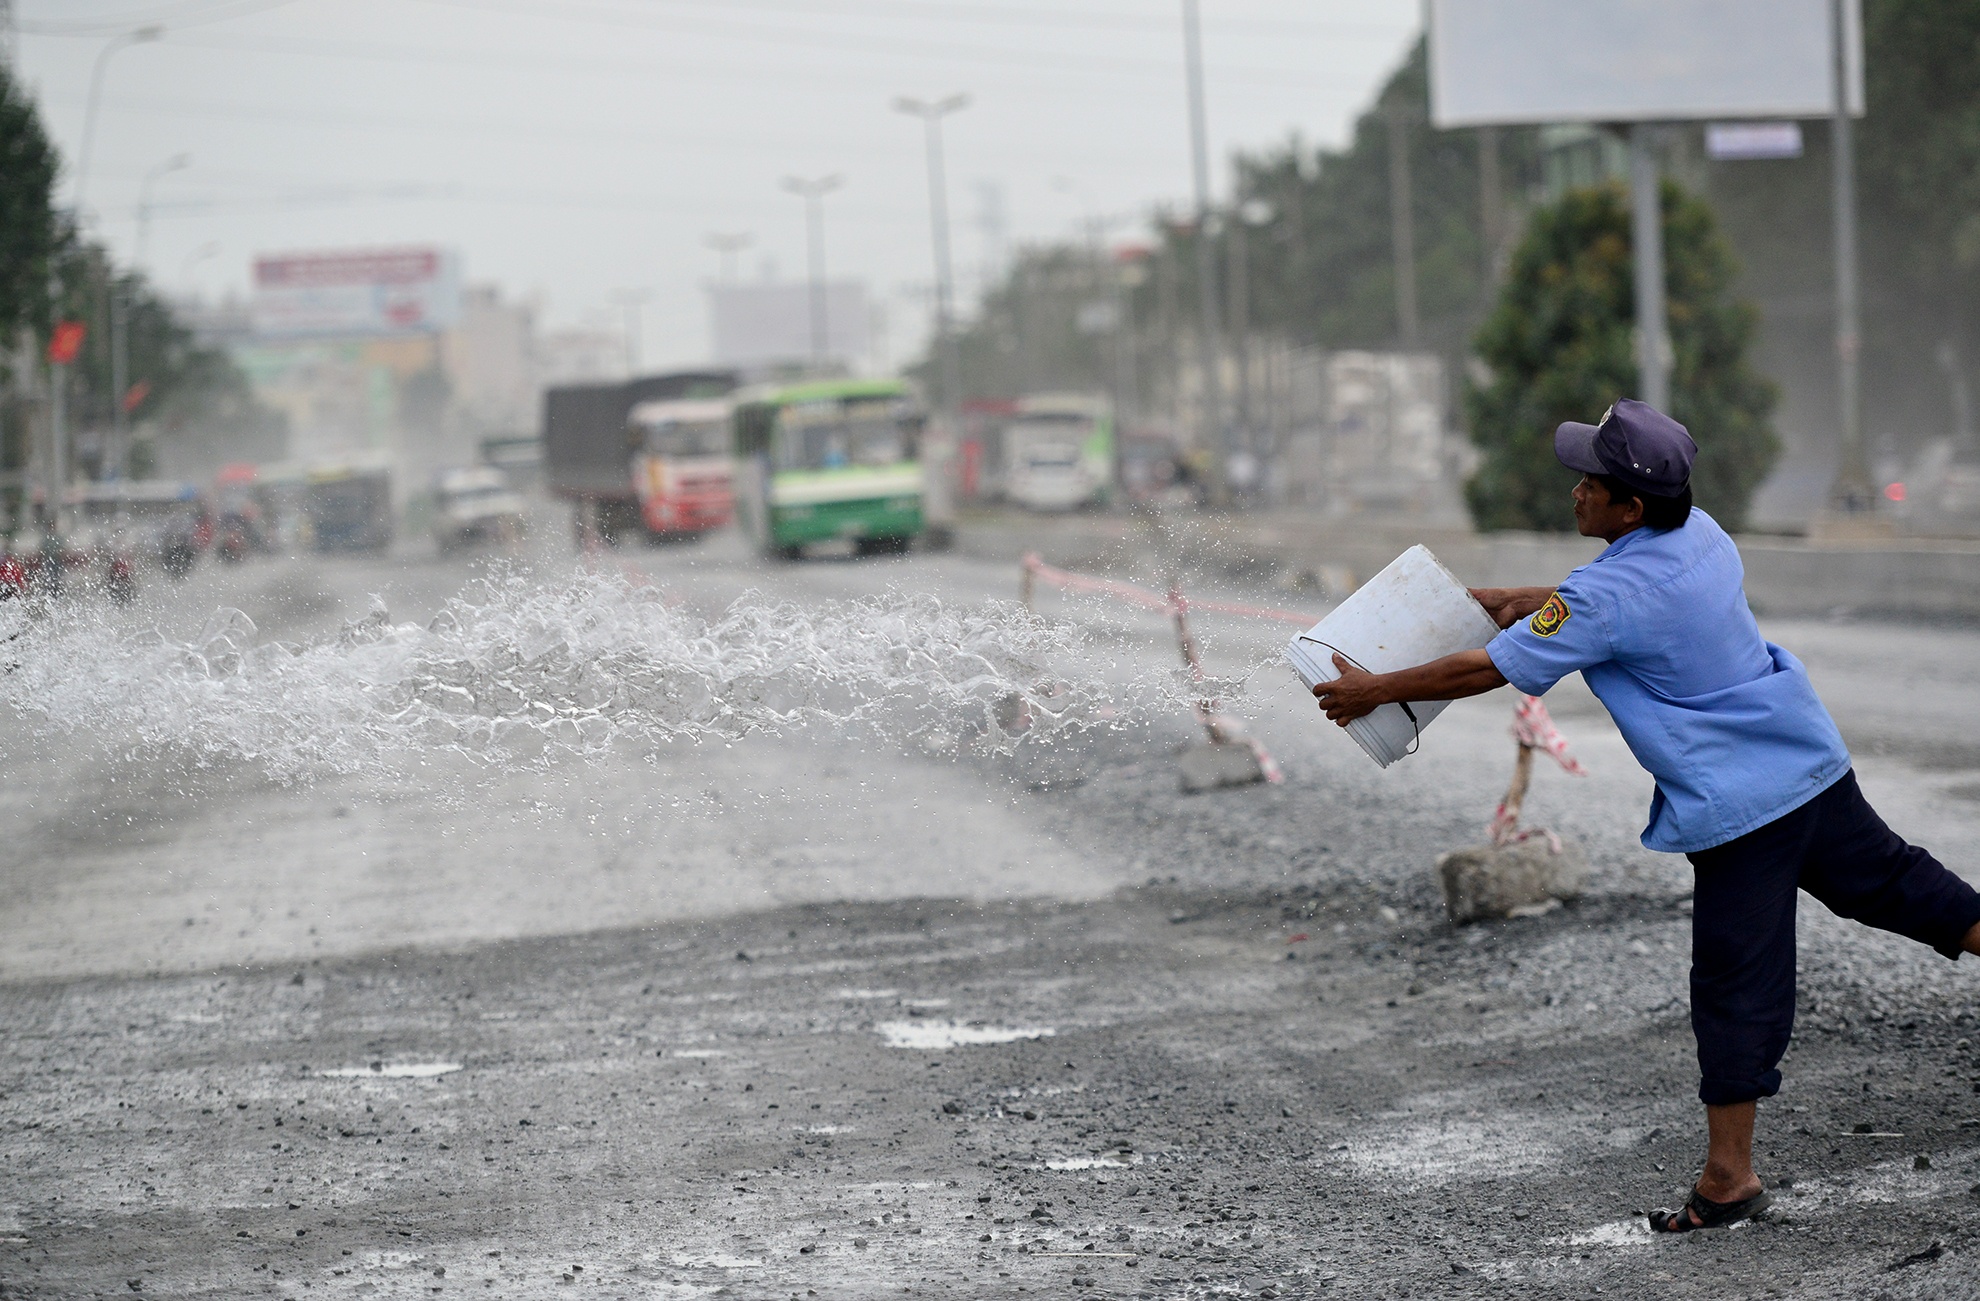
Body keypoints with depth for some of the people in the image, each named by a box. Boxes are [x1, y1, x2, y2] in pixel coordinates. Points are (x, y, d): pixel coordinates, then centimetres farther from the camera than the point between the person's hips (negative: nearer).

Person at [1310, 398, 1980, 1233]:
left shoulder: (1608, 593, -21)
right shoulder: (1700, 535, 3)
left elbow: (1485, 672, -14)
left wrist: (1374, 691, -3)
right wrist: (1523, 600, 21)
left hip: (1738, 810, -8)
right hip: (1815, 762, 8)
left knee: (1737, 986, 0)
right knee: (1882, 880, 22)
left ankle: (1730, 1173, 7)